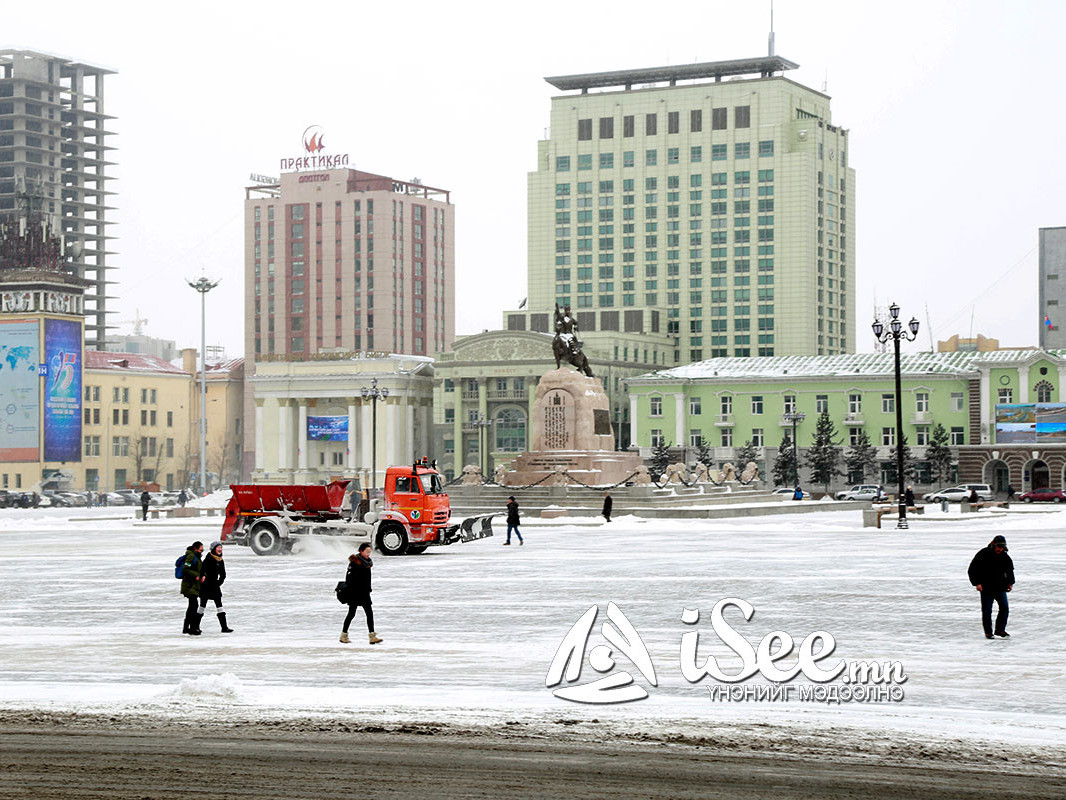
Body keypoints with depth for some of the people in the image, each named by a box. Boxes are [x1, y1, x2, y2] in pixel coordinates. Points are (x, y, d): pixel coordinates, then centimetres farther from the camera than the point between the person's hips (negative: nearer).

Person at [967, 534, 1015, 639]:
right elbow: (972, 570, -7)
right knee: (987, 611, 0)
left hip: (1000, 587, 4)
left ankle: (1000, 630, 12)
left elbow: (1010, 570, 23)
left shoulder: (1005, 556, 4)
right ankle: (988, 632, 11)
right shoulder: (983, 554, -11)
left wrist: (1010, 583, 15)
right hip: (986, 588, -4)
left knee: (1004, 608, -2)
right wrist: (977, 583, -13)